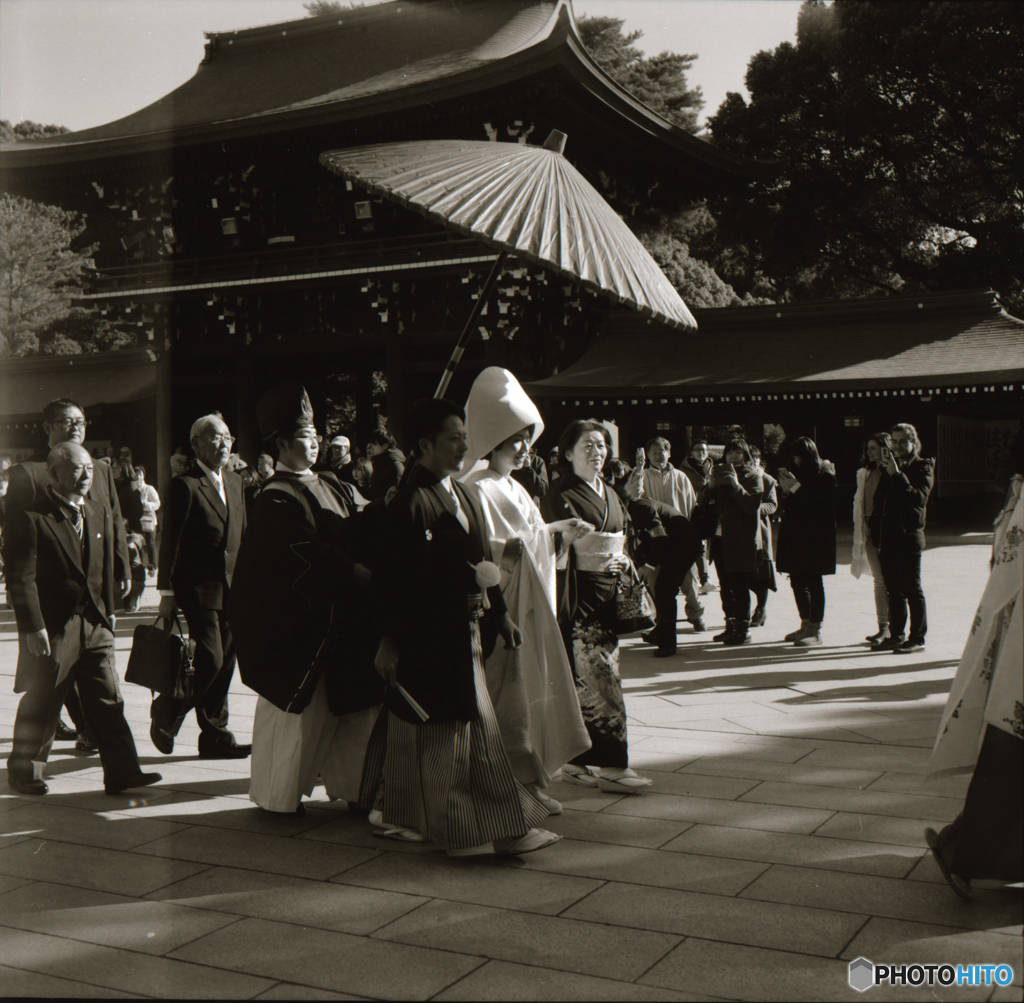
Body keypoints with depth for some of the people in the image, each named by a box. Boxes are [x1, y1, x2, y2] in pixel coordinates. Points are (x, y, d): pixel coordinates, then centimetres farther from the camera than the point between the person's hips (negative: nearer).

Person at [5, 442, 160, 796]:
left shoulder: (100, 514, 10)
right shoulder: (30, 518, -12)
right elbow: (21, 578, -14)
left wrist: (108, 611, 13)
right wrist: (32, 627, -16)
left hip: (94, 624, 6)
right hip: (51, 629, -6)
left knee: (108, 700, 4)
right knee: (40, 705, 7)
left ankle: (121, 772, 9)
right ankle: (24, 772, 25)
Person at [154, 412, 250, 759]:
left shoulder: (234, 481, 15)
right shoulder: (185, 484, -8)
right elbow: (170, 541, -9)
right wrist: (167, 591, -11)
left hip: (231, 588, 7)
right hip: (199, 587, -7)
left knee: (224, 663, 8)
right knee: (210, 659, -11)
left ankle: (215, 736, 16)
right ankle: (165, 713, 12)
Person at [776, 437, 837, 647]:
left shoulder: (825, 477, -8)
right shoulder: (798, 474, 14)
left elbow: (819, 507, -20)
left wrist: (796, 487, -18)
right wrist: (786, 490, -3)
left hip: (815, 539, -8)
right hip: (795, 537, 8)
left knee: (813, 582, -5)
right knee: (797, 581, 11)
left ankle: (815, 631, -1)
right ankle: (806, 625, 22)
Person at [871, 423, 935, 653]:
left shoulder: (922, 467, -2)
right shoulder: (891, 467, 17)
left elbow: (919, 497, -17)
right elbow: (879, 499, 15)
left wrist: (897, 474, -21)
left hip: (909, 535, -6)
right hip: (888, 535, 7)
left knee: (912, 589, -2)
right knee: (894, 589, 11)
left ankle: (917, 638, 3)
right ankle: (895, 636, 17)